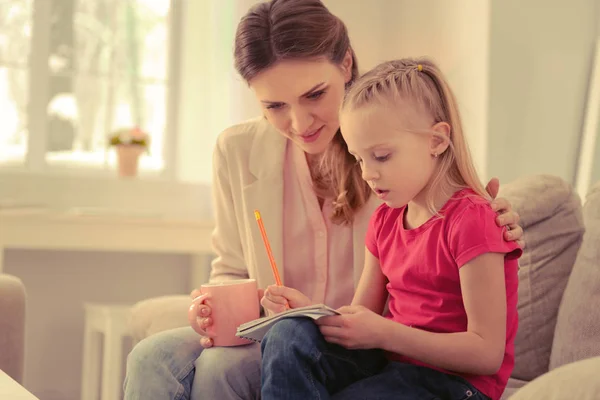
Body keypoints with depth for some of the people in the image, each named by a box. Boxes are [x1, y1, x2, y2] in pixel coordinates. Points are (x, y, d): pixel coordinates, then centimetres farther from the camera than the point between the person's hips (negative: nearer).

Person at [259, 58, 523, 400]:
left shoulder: (471, 219, -13)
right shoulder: (385, 220, 12)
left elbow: (487, 353, -17)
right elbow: (361, 319, 12)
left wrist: (383, 333, -22)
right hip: (387, 361, 7)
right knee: (289, 336, -22)